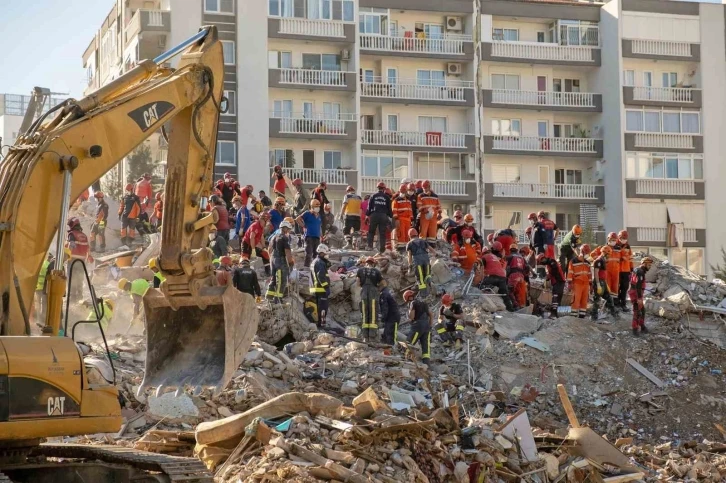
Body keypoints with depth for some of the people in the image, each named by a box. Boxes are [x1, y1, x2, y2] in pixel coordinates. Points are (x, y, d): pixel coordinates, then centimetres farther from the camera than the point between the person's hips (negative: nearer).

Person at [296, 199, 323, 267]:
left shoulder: (319, 216, 17)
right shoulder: (307, 214, -2)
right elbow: (297, 219, -7)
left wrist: (321, 236, 17)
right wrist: (303, 226, -5)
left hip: (317, 237, 7)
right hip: (309, 236, -7)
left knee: (316, 254, 11)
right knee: (309, 254, -11)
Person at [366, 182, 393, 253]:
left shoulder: (373, 196, 6)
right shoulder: (387, 197, 5)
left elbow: (369, 207, 5)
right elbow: (389, 208, 7)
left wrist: (367, 215, 9)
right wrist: (391, 217, 13)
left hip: (374, 215, 0)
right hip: (383, 216, 0)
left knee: (371, 231, 10)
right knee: (382, 233, 2)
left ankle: (370, 246, -2)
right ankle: (381, 249, 0)